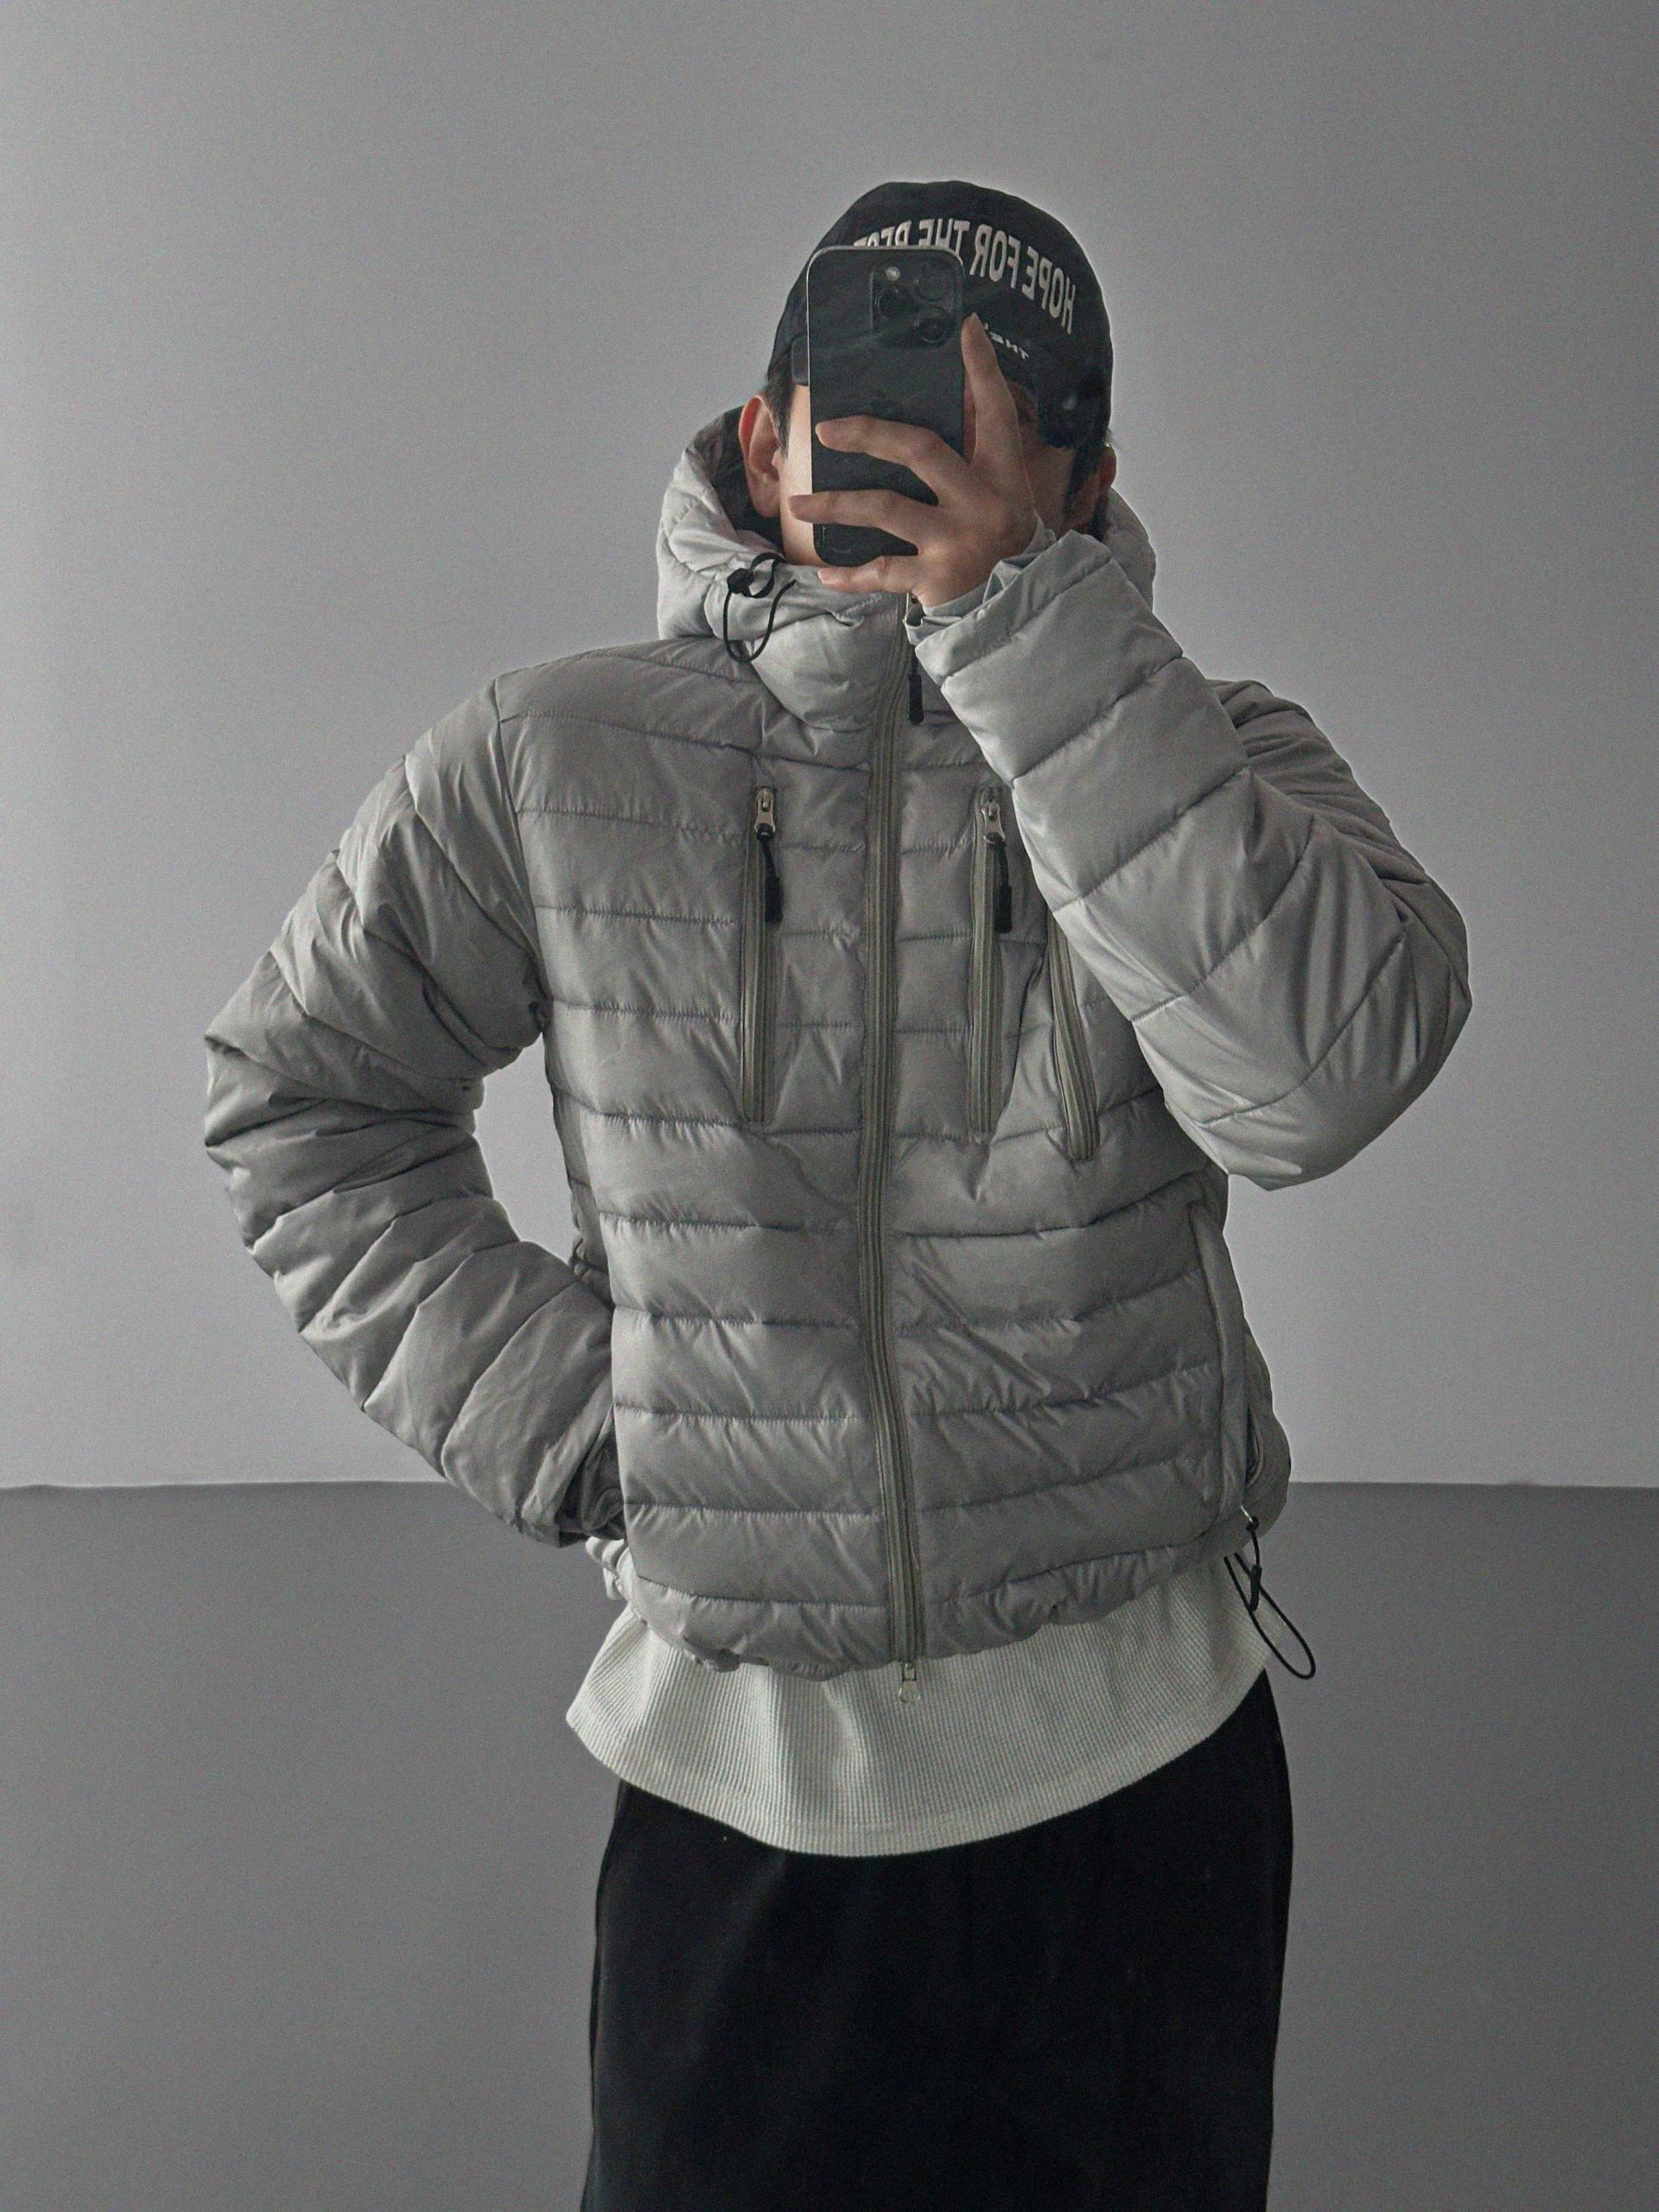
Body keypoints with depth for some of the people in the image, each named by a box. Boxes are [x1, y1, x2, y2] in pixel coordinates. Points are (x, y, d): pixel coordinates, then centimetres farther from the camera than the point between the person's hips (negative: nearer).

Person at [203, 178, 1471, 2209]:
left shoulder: (1194, 759, -6)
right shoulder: (558, 766, -5)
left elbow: (1326, 1070, -27)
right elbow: (299, 1097, 7)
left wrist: (1014, 607, -29)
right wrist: (545, 1412, -5)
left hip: (1140, 1764, 0)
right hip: (734, 1779, 0)